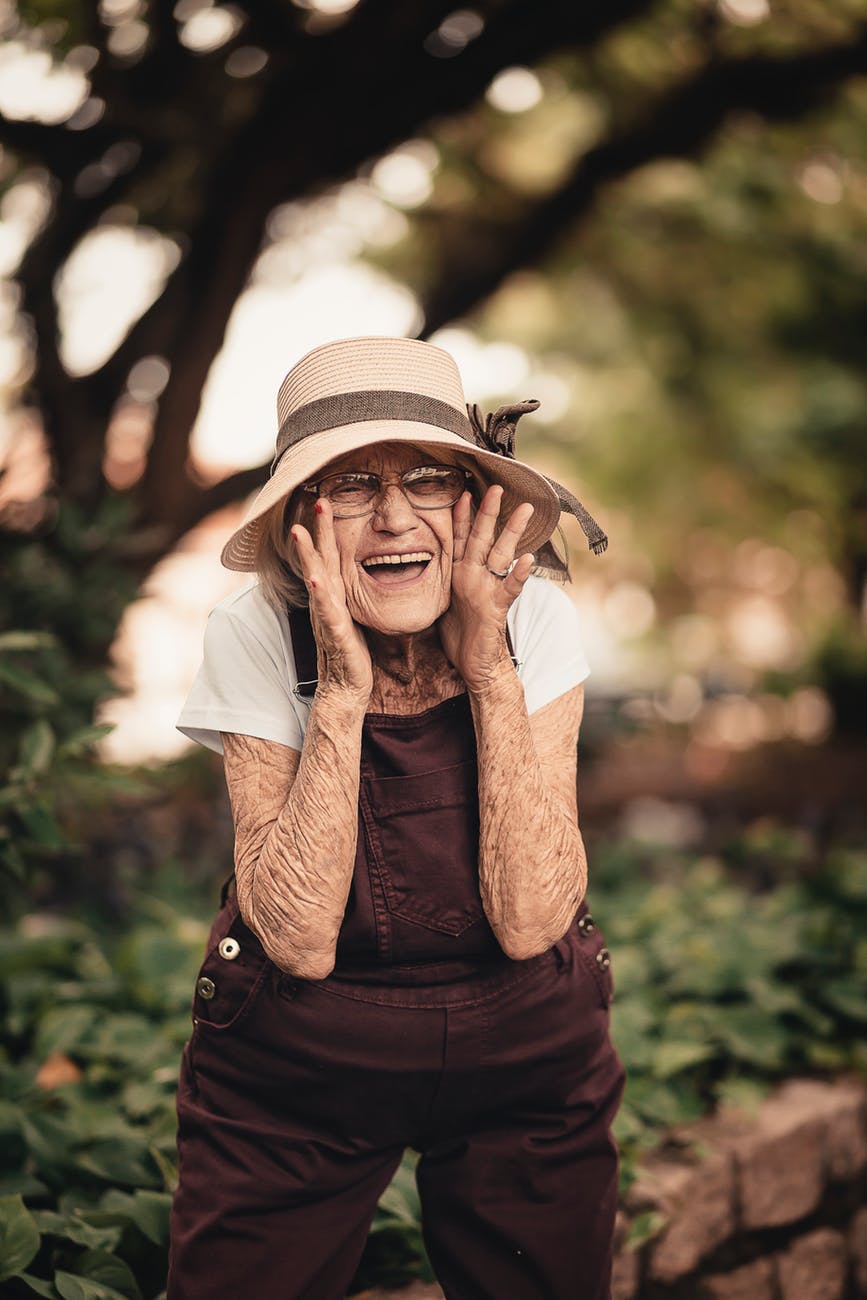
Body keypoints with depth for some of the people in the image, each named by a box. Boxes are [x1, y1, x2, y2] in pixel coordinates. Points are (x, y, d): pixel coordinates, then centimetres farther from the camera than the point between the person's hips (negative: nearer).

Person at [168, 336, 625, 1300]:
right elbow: (300, 941, -24)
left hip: (526, 1065, 2)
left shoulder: (536, 622, -15)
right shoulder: (254, 636, -18)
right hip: (293, 1071, -1)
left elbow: (528, 922, -23)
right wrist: (342, 686, -30)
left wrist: (490, 669, -28)